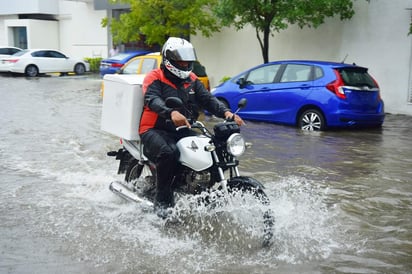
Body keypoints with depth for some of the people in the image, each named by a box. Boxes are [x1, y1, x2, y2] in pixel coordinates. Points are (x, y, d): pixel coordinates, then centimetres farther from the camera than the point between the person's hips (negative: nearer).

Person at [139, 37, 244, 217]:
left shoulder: (192, 80, 16)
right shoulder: (155, 78, -3)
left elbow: (207, 99, 4)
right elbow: (152, 100, -23)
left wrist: (226, 112, -18)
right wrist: (171, 113, -44)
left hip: (183, 130, 6)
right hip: (155, 130, -6)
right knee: (168, 152, -37)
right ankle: (162, 202, -21)